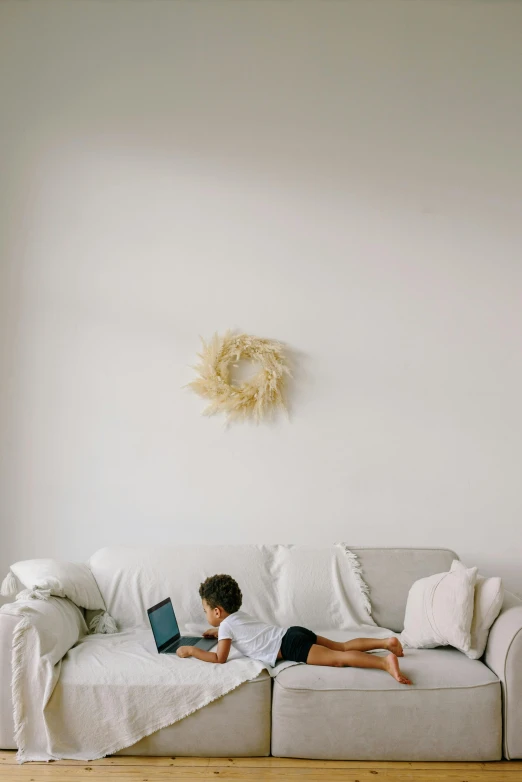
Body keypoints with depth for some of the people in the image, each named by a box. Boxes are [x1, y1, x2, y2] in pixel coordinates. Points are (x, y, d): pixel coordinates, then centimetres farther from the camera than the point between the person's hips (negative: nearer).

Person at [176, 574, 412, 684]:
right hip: (295, 634, 9)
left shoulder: (226, 625, 0)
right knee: (343, 646, 12)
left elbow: (220, 658, -5)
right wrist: (217, 632, 45)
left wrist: (191, 651, 4)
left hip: (291, 645, -9)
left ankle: (385, 662, -32)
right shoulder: (239, 615, 25)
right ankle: (386, 642, 3)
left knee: (338, 658, -19)